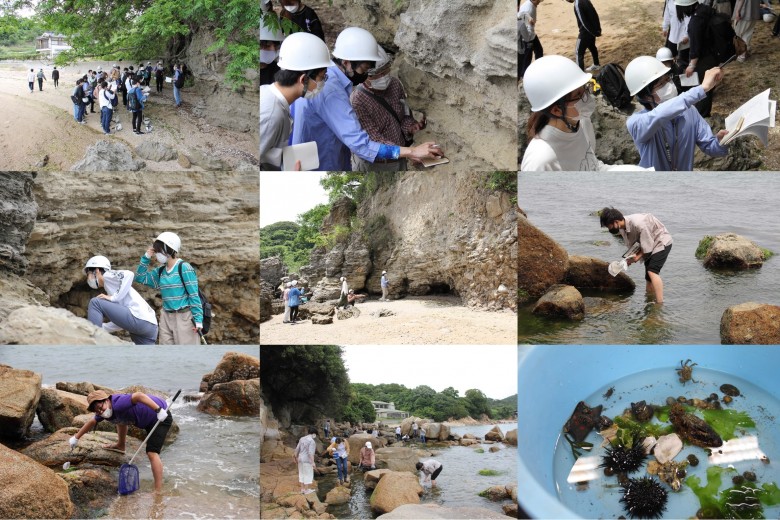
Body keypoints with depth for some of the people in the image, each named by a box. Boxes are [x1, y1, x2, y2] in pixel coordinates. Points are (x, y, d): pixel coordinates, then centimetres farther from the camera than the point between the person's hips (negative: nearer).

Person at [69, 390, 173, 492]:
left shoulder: (119, 404, -30)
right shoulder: (104, 411, 1)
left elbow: (139, 395, -42)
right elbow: (92, 422, 20)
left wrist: (159, 411, -47)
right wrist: (76, 438, 27)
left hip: (161, 416, -9)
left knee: (152, 453, -20)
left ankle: (158, 491, -21)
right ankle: (120, 446, 42)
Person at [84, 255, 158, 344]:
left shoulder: (107, 276, 9)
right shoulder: (112, 287, 33)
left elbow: (128, 274, -13)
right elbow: (120, 318, 33)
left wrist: (113, 298, -11)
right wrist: (101, 327, 30)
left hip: (138, 319, -9)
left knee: (95, 303, -3)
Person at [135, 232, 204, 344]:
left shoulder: (184, 268, -10)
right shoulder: (160, 271, 10)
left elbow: (194, 295, -12)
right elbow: (141, 278, 19)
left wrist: (198, 319, -16)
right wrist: (146, 258, 8)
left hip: (184, 316, -7)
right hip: (166, 317, 7)